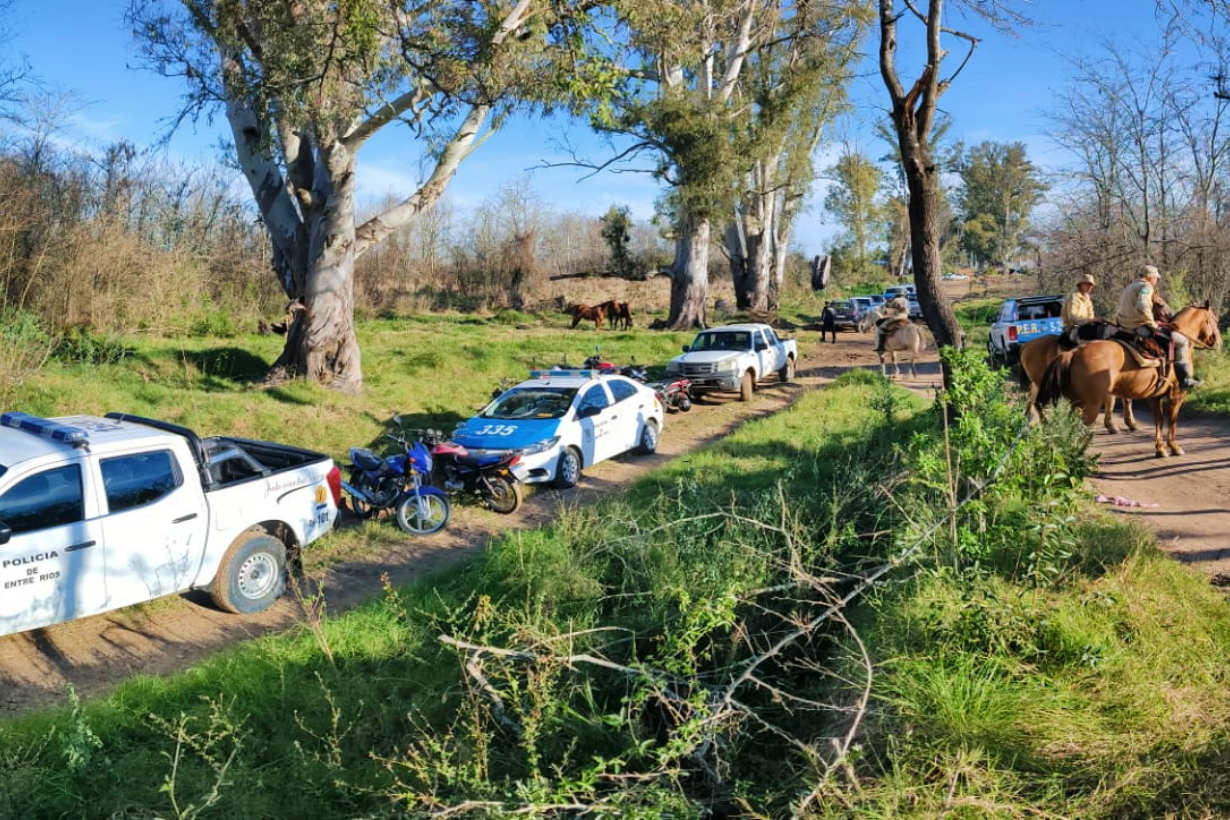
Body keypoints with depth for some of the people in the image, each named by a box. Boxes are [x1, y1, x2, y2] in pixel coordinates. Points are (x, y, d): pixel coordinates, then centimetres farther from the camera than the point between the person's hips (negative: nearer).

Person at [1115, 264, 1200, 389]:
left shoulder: (1129, 287, 19)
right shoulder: (1146, 286, -11)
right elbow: (1142, 307, -31)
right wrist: (1152, 324, -19)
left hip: (1125, 328, 10)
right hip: (1140, 327, -10)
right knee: (1181, 341, -4)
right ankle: (1185, 379, -3)